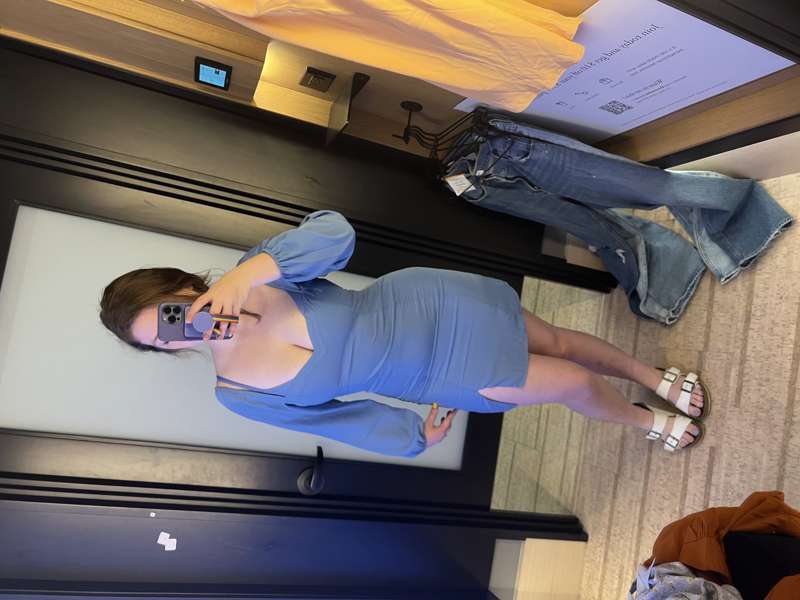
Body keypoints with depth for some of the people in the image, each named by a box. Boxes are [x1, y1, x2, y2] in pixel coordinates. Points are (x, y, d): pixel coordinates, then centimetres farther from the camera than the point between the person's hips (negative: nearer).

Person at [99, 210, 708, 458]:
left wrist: (251, 270, -46)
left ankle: (655, 377, 45)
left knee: (561, 344, 13)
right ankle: (647, 422, 40)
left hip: (424, 302, 0)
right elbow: (335, 415, 0)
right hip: (436, 375, 1)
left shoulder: (251, 276, -17)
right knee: (574, 385, 4)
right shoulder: (237, 391, -8)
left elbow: (336, 233, -33)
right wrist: (413, 435, 5)